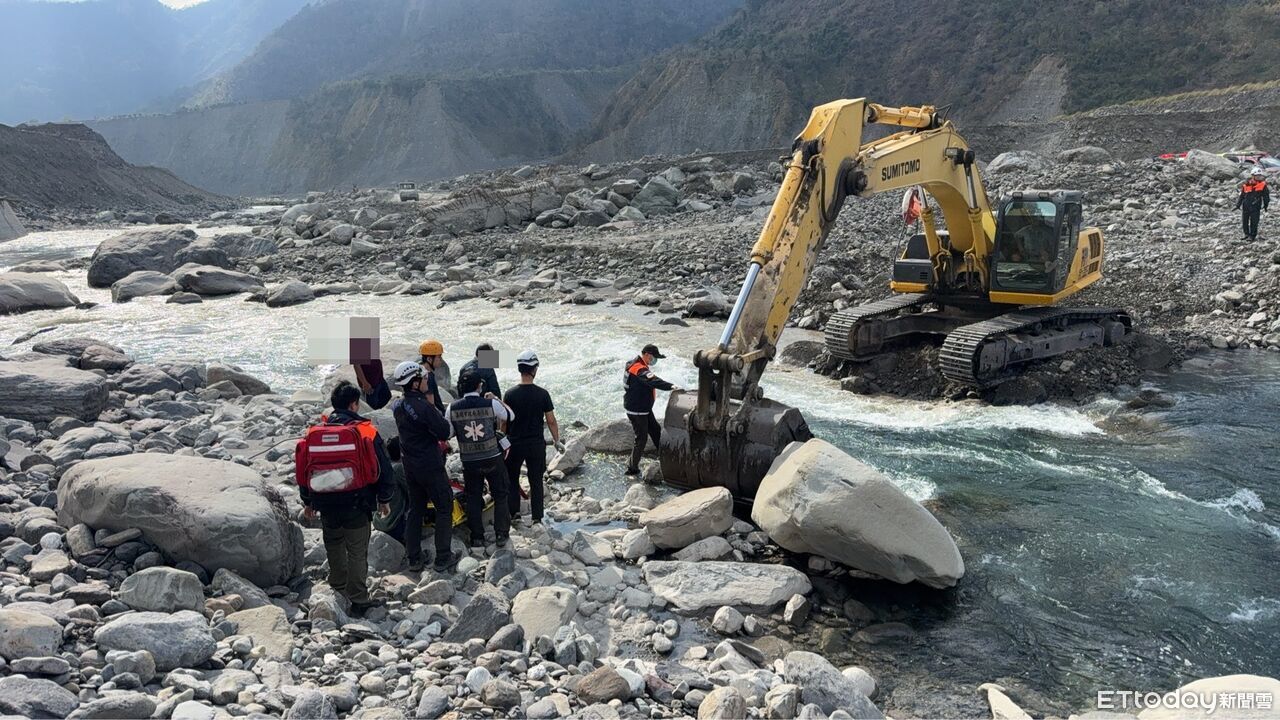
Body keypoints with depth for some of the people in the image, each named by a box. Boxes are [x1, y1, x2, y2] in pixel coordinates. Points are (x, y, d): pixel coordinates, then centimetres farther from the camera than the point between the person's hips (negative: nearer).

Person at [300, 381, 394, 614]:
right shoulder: (366, 431, -9)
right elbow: (383, 468, -6)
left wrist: (308, 502, 21)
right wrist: (384, 499, 7)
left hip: (326, 505, 4)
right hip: (357, 505, -4)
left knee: (334, 546, 23)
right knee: (357, 552, 4)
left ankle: (339, 588, 34)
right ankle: (359, 599, 8)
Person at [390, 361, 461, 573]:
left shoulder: (397, 405, 1)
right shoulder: (423, 407, -24)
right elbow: (445, 432, -17)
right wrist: (433, 406, -11)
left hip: (410, 466, 7)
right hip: (431, 466, -7)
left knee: (415, 509, 16)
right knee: (444, 508, 7)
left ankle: (414, 559, 21)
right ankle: (443, 558, 11)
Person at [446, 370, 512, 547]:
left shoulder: (452, 408, -9)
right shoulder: (491, 404, -13)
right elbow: (510, 416, 4)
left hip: (469, 461, 1)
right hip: (493, 459, -1)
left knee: (473, 498, 15)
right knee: (500, 496, 15)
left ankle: (477, 537, 18)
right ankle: (501, 535, 16)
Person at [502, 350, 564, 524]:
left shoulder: (510, 394, -10)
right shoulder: (542, 394, -10)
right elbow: (551, 421, -5)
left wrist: (506, 439, 12)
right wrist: (557, 441, 8)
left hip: (514, 444, 0)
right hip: (536, 444, 0)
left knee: (512, 479, 18)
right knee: (536, 481, 11)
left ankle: (514, 511, 11)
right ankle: (536, 517, 13)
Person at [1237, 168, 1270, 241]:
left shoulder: (1263, 185, -2)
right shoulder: (1246, 185, 0)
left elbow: (1266, 196, 9)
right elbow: (1241, 196, 10)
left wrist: (1266, 204, 10)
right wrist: (1238, 205, 9)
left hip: (1255, 207, -2)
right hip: (1245, 207, 2)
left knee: (1253, 222, -3)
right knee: (1244, 221, 10)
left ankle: (1252, 235, 7)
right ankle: (1247, 234, 26)